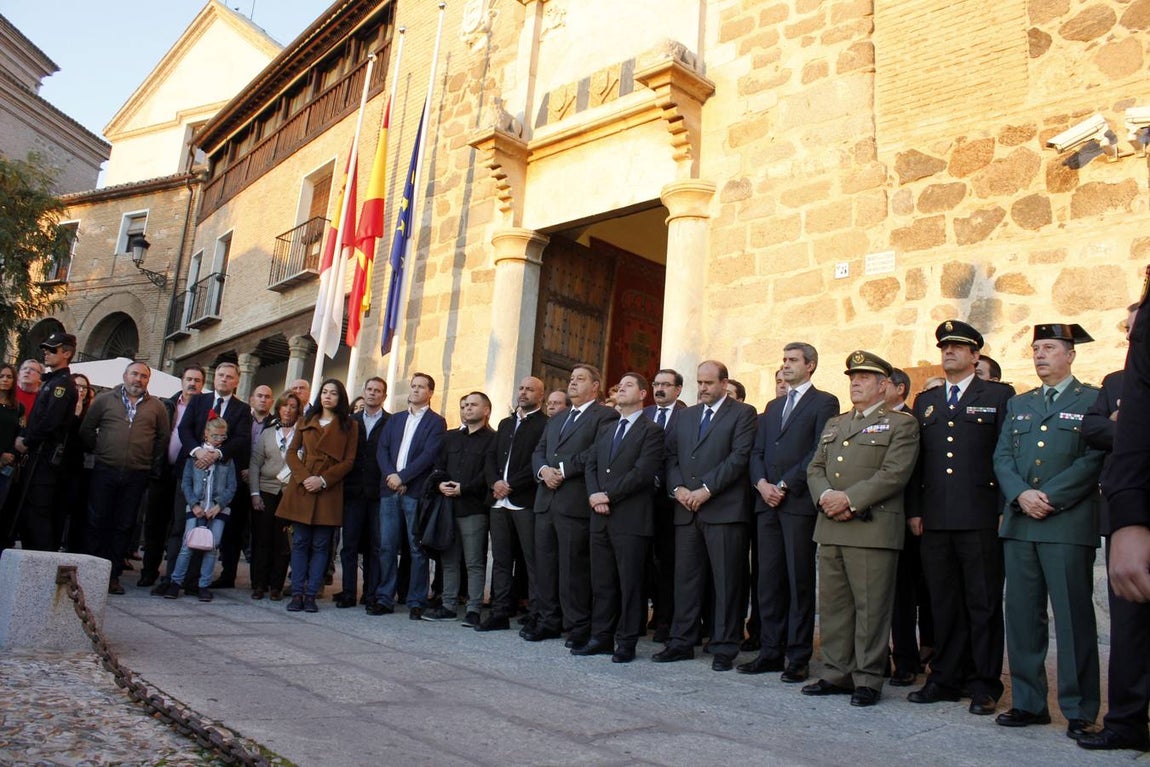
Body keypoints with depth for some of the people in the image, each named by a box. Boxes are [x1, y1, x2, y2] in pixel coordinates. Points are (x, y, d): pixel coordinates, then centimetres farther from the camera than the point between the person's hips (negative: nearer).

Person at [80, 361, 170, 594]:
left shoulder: (156, 406, 7)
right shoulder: (105, 400, 5)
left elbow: (164, 436, 10)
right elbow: (86, 429, 9)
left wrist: (152, 461, 6)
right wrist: (98, 450, 6)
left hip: (137, 475, 1)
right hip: (104, 471, 0)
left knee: (124, 526, 6)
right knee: (97, 522, 2)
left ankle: (113, 574, 13)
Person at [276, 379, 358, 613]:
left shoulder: (349, 425, 5)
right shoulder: (306, 422, 14)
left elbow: (348, 461, 0)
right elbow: (291, 453, 8)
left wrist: (323, 479, -12)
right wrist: (304, 477, -8)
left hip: (329, 491, -2)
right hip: (301, 488, 2)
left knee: (320, 545, 0)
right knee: (300, 542, 2)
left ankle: (311, 595, 5)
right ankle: (297, 593, 6)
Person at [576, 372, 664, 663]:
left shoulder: (651, 431, -3)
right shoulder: (605, 430, 20)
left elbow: (643, 472, -13)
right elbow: (591, 465, 14)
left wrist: (608, 495, -13)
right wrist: (594, 495, -5)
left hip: (631, 518, -6)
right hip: (601, 516, 7)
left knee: (630, 582, 0)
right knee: (601, 581, 10)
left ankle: (626, 642, 8)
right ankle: (601, 636, 19)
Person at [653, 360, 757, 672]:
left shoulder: (742, 413, 2)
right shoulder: (686, 415, 20)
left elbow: (739, 457, -9)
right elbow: (671, 455, 15)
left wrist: (707, 489, -15)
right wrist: (678, 488, -3)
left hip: (725, 509, -5)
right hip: (687, 509, 5)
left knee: (726, 582, 0)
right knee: (686, 579, 8)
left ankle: (724, 648, 7)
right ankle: (682, 642, 16)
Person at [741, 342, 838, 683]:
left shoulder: (824, 402, 1)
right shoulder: (772, 406, 22)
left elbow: (820, 452, -10)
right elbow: (757, 452, 16)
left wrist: (785, 485, -13)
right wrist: (762, 483, -2)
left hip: (799, 502, -6)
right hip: (768, 502, 6)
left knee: (800, 581, -1)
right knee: (769, 580, 7)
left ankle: (798, 657, 5)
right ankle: (771, 651, 13)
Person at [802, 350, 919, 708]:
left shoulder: (901, 424, 1)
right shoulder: (834, 424, 22)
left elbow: (894, 474, -11)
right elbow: (815, 468, 15)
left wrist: (850, 499, -16)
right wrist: (825, 496, -6)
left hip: (873, 528, -6)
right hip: (830, 527, 6)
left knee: (871, 607, -2)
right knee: (832, 604, 10)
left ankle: (867, 680, 8)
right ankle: (837, 674, 19)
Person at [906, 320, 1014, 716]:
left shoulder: (999, 396, 4)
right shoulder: (925, 401, 17)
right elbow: (915, 460, 14)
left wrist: (1004, 509, -8)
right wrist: (913, 511, 8)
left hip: (980, 518, -4)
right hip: (935, 520, 4)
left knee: (984, 604, 3)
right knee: (943, 604, 9)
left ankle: (985, 685, 12)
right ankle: (946, 679, 18)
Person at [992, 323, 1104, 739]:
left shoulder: (1092, 401, 3)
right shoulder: (1018, 404, 19)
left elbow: (1093, 459, -7)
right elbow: (1002, 457, 10)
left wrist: (1049, 499, -13)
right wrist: (1021, 494, -8)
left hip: (1068, 524, -5)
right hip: (1019, 524, 5)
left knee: (1073, 618, -2)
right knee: (1022, 615, 7)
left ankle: (1079, 711, 7)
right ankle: (1028, 702, 15)